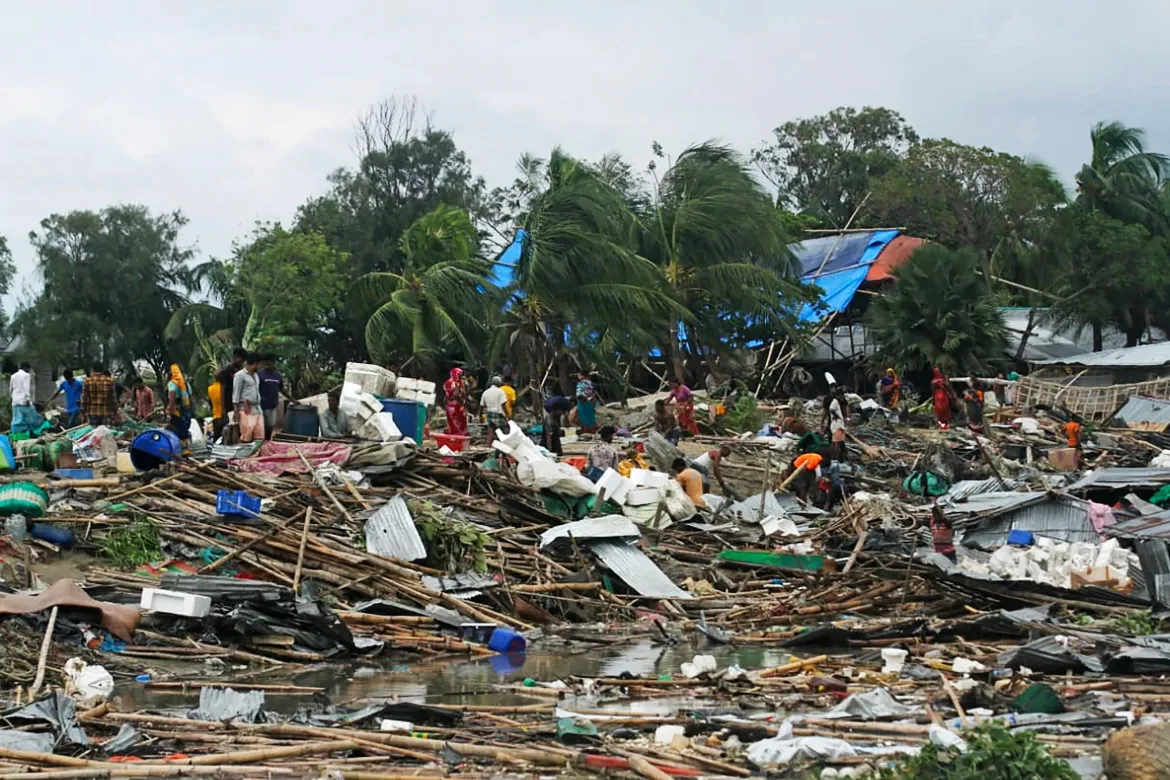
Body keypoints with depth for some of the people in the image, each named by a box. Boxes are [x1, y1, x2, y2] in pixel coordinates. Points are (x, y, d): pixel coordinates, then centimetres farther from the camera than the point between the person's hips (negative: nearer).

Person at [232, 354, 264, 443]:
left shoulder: (255, 376, 21)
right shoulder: (240, 375, -3)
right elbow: (236, 393, -6)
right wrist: (236, 411, -11)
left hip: (257, 408, 7)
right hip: (246, 409, -7)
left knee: (259, 432, 0)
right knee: (247, 432, -14)